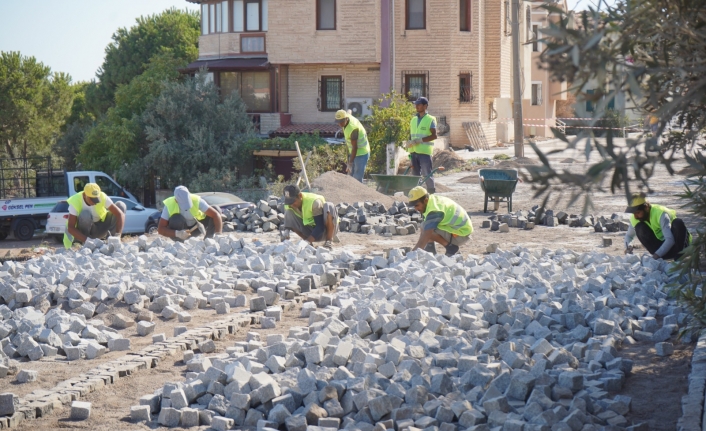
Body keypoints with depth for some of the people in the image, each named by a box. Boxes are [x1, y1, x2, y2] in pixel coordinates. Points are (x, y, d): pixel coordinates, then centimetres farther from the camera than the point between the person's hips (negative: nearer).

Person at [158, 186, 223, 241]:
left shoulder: (197, 201, -29)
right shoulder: (169, 205, -30)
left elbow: (216, 214, -30)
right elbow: (160, 229, -30)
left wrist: (218, 234, -41)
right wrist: (177, 233, -46)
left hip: (197, 226, 2)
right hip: (182, 230, -1)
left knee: (215, 209, -20)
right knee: (176, 219, -36)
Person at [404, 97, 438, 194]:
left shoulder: (430, 120, -2)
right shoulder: (413, 119, 16)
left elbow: (434, 136, -11)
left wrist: (419, 140, -18)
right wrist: (409, 143, 2)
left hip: (424, 151, -6)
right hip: (414, 151, 6)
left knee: (427, 174, -7)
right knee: (415, 174, 9)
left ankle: (431, 194, -3)